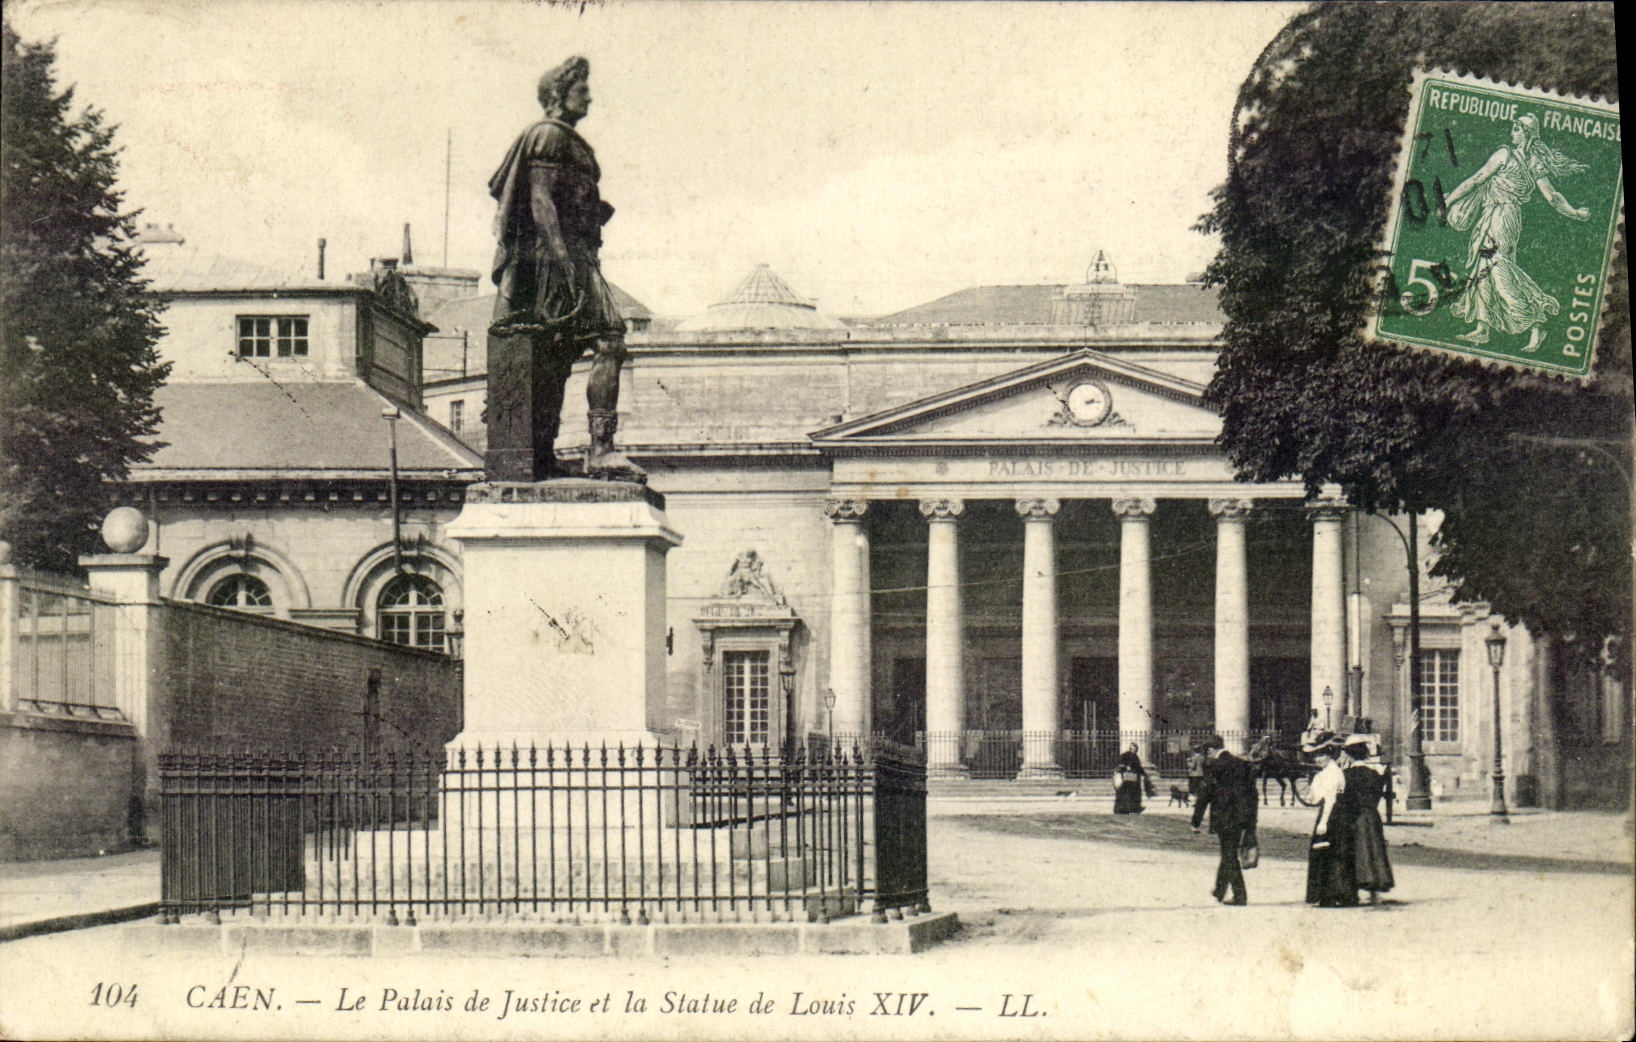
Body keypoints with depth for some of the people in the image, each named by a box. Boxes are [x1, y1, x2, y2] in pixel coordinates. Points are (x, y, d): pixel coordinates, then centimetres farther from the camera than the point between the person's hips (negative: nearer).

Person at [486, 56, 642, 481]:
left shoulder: (569, 140, 26)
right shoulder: (549, 135, -6)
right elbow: (540, 198, -15)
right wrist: (559, 251, -24)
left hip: (574, 256, 11)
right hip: (555, 255, -11)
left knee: (554, 357, 7)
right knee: (608, 340, -19)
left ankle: (542, 458, 6)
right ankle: (600, 449, -26)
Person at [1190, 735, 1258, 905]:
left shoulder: (1214, 767, -10)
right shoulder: (1242, 765, 9)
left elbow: (1205, 794, -9)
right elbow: (1252, 794, 12)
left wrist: (1196, 822, -1)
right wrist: (1251, 824, 17)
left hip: (1224, 819, -6)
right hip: (1241, 819, 6)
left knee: (1229, 857, 1)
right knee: (1228, 855, 18)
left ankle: (1240, 896, -1)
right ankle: (1220, 891, 29)